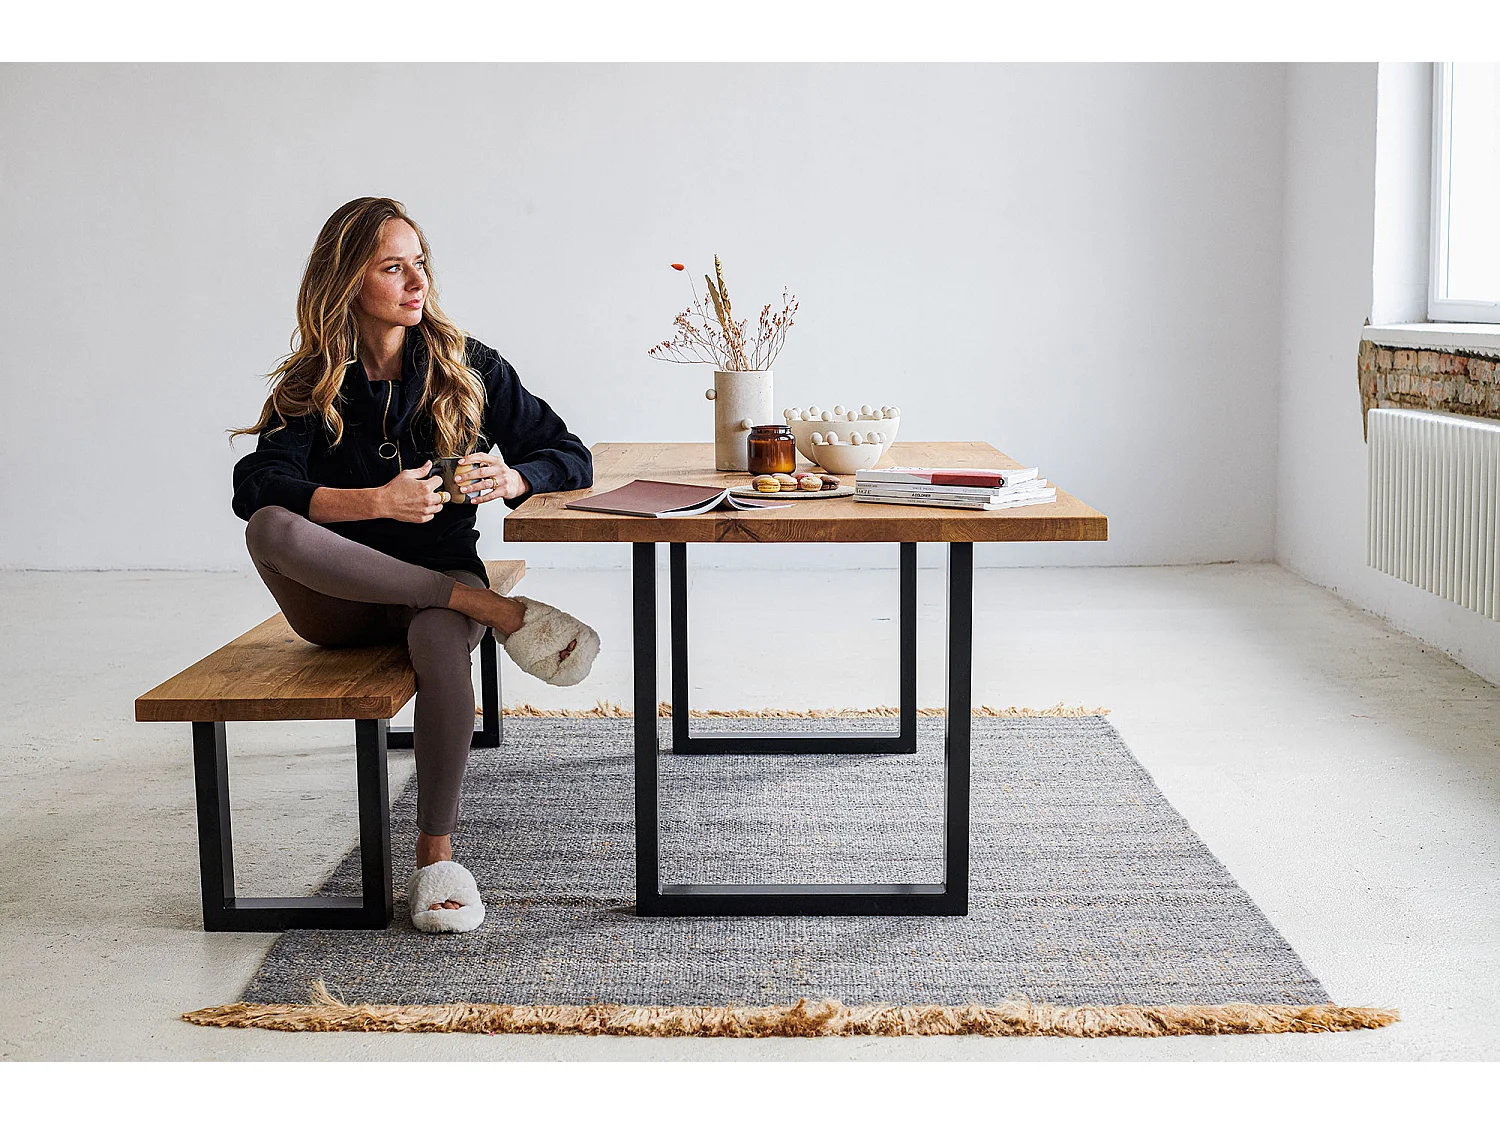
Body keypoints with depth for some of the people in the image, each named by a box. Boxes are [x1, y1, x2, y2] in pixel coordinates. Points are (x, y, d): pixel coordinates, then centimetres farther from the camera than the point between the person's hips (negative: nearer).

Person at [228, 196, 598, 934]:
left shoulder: (467, 367, 3)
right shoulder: (312, 384, -1)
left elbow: (569, 456, 4)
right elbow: (255, 487, -18)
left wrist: (513, 479, -19)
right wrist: (378, 501, -32)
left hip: (440, 579, -1)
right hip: (341, 598, 1)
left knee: (441, 645, -38)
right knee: (271, 530, -33)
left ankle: (437, 854, -23)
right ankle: (495, 611, -29)